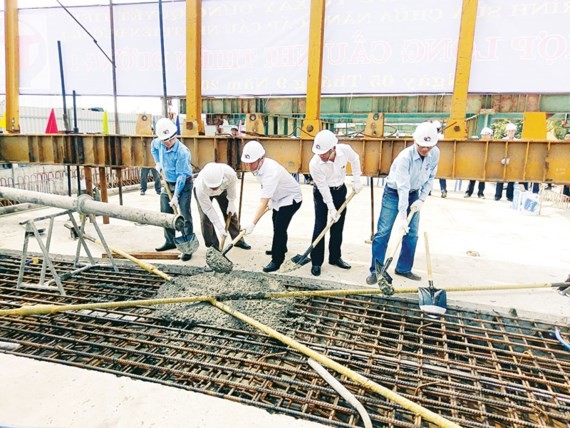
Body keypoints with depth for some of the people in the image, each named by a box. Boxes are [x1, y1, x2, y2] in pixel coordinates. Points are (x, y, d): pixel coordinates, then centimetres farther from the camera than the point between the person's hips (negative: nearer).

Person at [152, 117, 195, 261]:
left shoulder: (182, 151, -27)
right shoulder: (160, 144, -5)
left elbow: (181, 176, -26)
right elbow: (154, 149, 23)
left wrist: (176, 196, -25)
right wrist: (158, 162, 11)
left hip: (183, 185, -8)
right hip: (168, 184, 8)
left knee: (184, 216, -10)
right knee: (165, 214, 14)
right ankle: (170, 241, 30)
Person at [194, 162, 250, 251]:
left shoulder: (230, 173, -42)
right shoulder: (200, 187, -44)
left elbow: (231, 187, -18)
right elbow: (208, 209, -34)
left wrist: (231, 202, -7)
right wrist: (220, 228, -32)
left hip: (222, 189, 3)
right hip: (204, 193, -2)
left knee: (231, 213, 6)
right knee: (206, 218, -12)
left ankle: (238, 241, 22)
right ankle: (212, 245, 4)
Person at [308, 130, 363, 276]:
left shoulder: (345, 150, -23)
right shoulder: (315, 164, -30)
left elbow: (355, 160, 1)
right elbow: (323, 187, -23)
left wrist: (356, 181, 0)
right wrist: (331, 208, -20)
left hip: (340, 190, 4)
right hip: (322, 192, -3)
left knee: (338, 226, 9)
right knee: (320, 226, -8)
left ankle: (335, 257, 23)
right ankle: (316, 262, 2)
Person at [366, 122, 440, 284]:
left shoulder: (435, 153, -13)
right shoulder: (405, 157, -30)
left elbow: (430, 177, 1)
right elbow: (403, 188, -34)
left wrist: (422, 199, -9)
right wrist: (402, 216, -36)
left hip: (414, 194, 6)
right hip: (394, 193, -5)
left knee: (412, 234, 5)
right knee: (383, 232, -8)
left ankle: (404, 268, 19)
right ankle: (375, 270, 1)